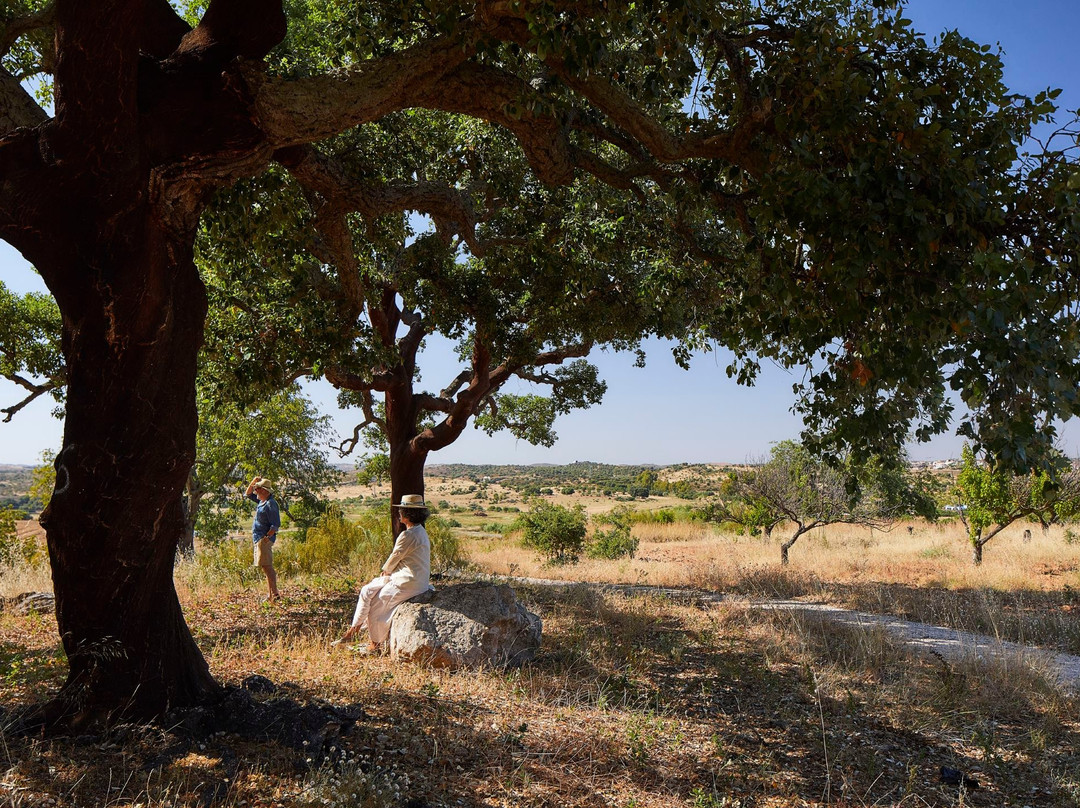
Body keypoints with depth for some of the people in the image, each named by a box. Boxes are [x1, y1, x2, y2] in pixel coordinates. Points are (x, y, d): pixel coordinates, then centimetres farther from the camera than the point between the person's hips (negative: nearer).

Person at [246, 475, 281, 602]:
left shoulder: (270, 504, -15)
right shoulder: (262, 501, 14)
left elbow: (276, 524, -19)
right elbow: (248, 494, 28)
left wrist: (267, 537, -25)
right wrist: (253, 482, 12)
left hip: (264, 539, -10)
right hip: (258, 539, 10)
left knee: (267, 567, -13)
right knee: (266, 567, 10)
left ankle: (275, 593, -14)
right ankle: (271, 594, 13)